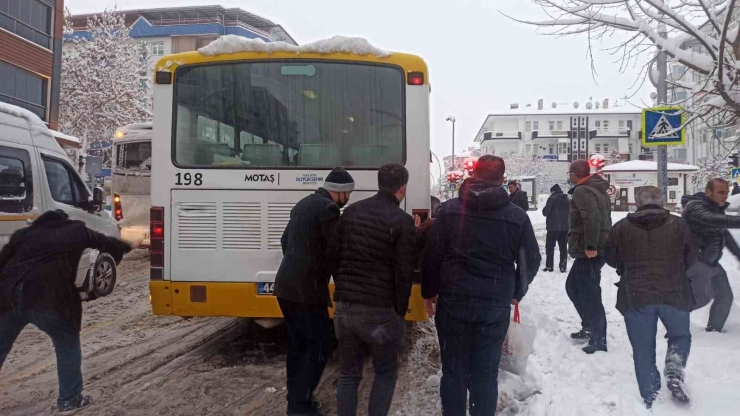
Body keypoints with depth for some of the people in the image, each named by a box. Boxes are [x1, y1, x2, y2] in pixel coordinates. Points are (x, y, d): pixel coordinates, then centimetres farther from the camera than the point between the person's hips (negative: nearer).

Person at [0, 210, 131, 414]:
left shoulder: (23, 233, 23)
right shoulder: (76, 231, 16)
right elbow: (108, 243, 24)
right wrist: (130, 247, 41)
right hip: (48, 298, -3)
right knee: (68, 346, 16)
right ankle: (69, 400, 20)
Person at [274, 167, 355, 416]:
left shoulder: (304, 203, 15)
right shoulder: (328, 209, -14)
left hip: (286, 285, 10)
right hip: (306, 289, -10)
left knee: (298, 343, 17)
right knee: (318, 346, 0)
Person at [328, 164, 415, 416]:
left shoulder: (351, 212, 8)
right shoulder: (402, 221, -9)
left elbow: (333, 256, 12)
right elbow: (404, 272, -10)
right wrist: (400, 310, 1)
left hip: (344, 307, 5)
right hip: (380, 310, -5)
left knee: (348, 373, 16)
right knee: (386, 373, 15)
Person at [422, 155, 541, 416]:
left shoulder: (449, 210, -3)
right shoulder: (518, 217, -1)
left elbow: (432, 255, -2)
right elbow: (531, 261, 6)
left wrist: (429, 292, 10)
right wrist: (515, 293, 21)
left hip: (453, 301, 0)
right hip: (496, 306, 1)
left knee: (454, 371, 12)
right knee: (486, 373, 13)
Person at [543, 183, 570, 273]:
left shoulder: (553, 198, -10)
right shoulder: (567, 200, 12)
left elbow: (545, 212, -10)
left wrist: (544, 209, 9)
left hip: (553, 227, -6)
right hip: (565, 227, 6)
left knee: (550, 246, 2)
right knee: (563, 247, 9)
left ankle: (549, 266, -1)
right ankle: (563, 266, 8)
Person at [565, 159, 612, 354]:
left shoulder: (582, 191, -13)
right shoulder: (597, 189, 19)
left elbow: (591, 218, -27)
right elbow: (603, 218, 21)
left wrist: (590, 246, -27)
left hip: (588, 251, -11)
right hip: (598, 248, 11)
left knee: (589, 294, -7)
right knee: (573, 285, 21)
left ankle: (598, 340, -3)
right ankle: (590, 326, 29)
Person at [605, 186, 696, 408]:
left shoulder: (622, 227, -2)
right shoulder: (678, 225, -2)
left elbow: (611, 258, 7)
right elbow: (691, 259, 8)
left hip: (635, 296, 0)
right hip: (673, 293, 0)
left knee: (643, 349, 10)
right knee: (680, 336, 24)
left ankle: (651, 398, 12)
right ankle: (674, 374, 1)